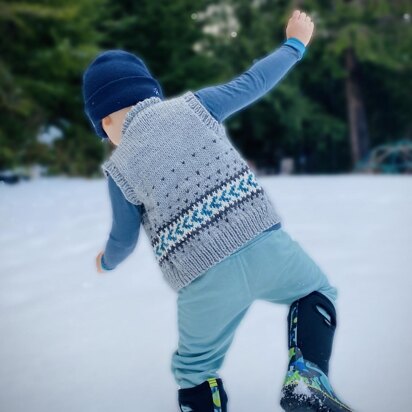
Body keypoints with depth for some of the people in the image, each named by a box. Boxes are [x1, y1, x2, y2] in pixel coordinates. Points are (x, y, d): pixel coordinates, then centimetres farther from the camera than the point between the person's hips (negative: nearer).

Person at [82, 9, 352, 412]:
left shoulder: (120, 168, 3)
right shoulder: (193, 105, 5)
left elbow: (124, 240, 14)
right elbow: (252, 82, 16)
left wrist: (106, 262, 38)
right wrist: (295, 43, 34)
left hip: (205, 283, -1)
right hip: (265, 243, 1)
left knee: (195, 371, 23)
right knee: (316, 292, 30)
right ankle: (306, 377, 7)